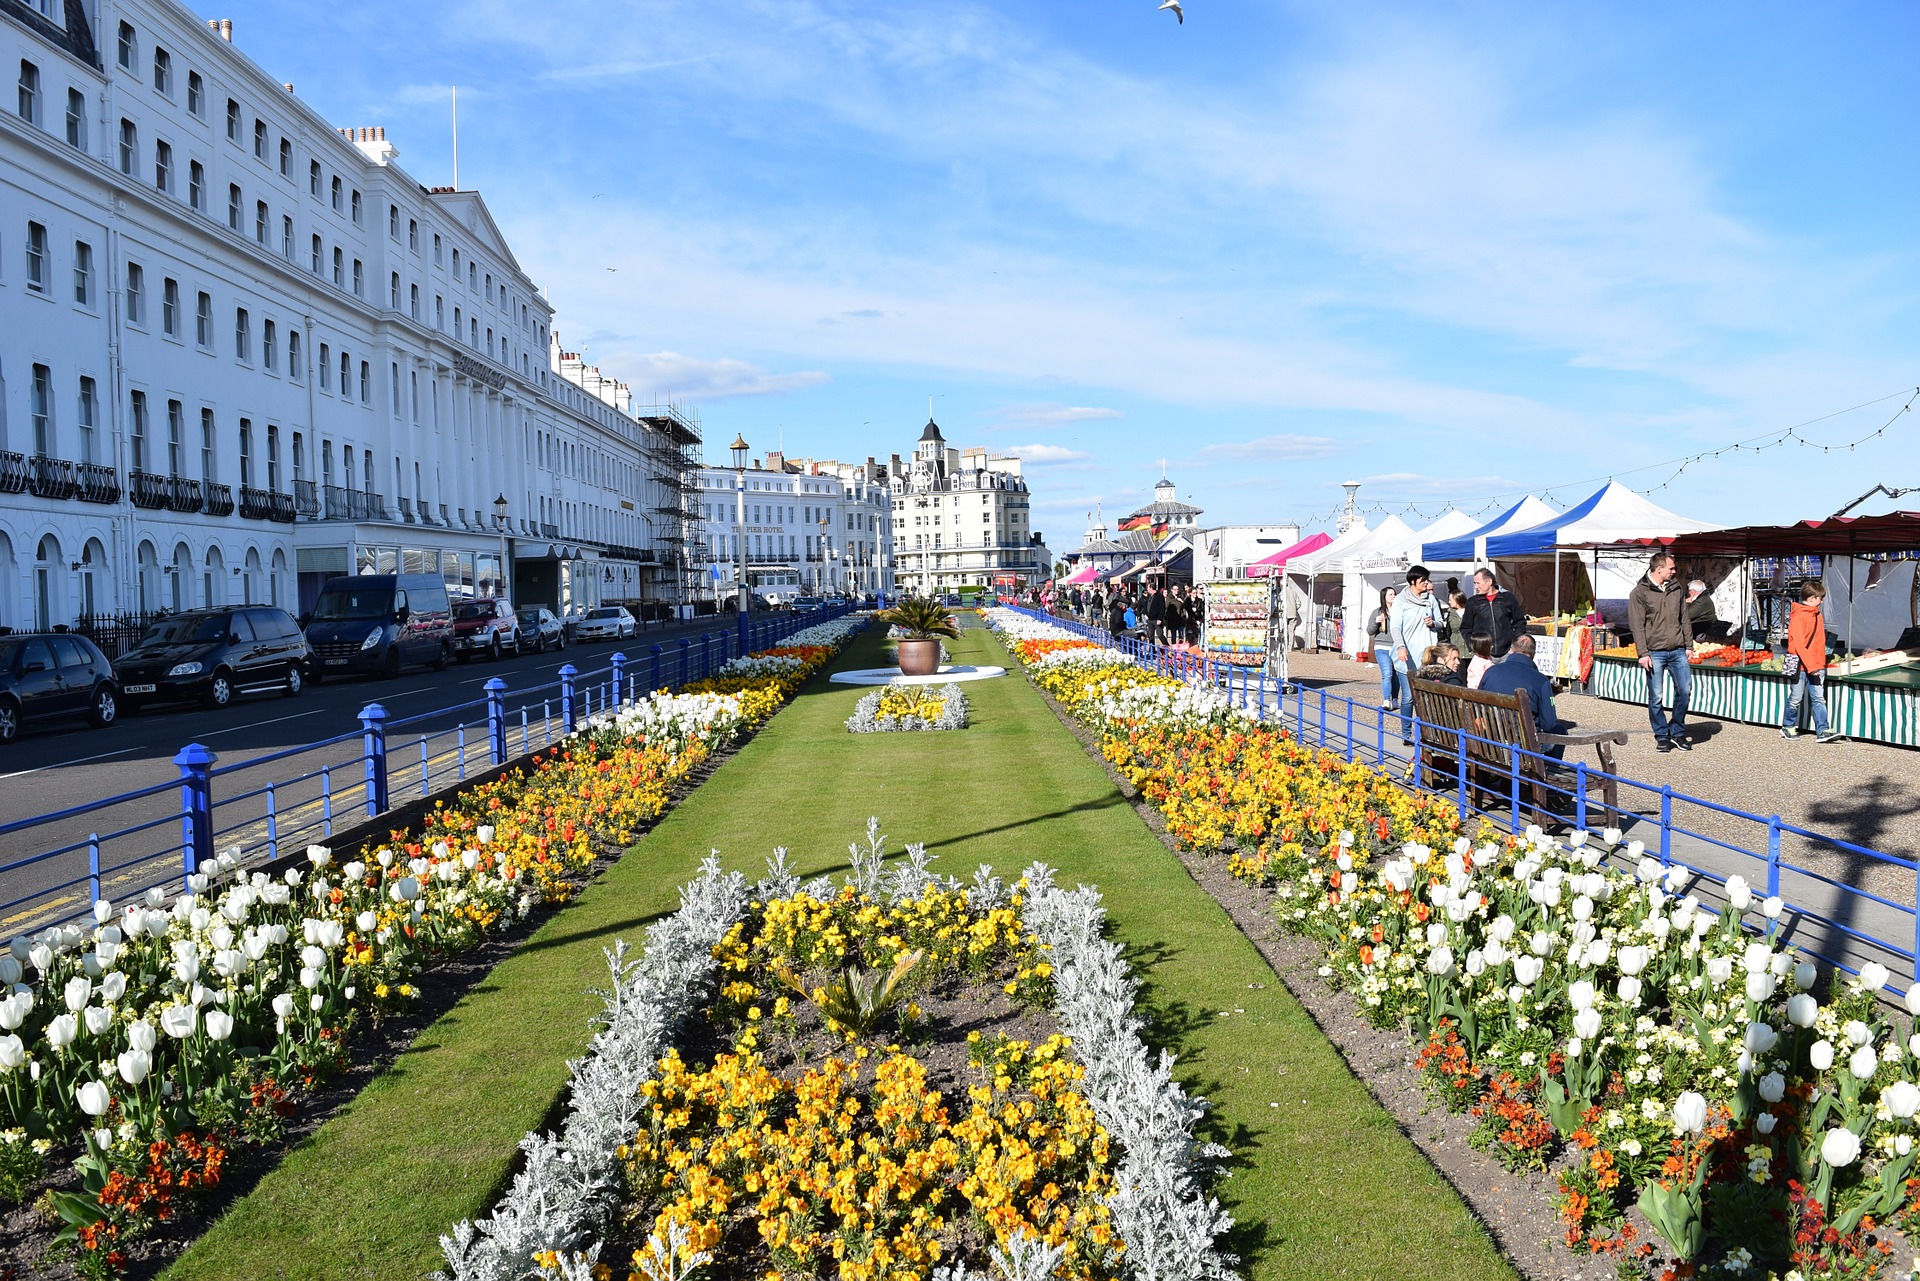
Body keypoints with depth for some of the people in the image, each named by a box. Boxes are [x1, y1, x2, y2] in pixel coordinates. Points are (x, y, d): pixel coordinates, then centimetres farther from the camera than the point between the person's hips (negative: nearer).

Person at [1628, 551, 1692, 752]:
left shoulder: (1676, 590, 11)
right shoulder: (1640, 592, -5)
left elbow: (1684, 619, 18)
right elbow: (1637, 625, -7)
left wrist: (1688, 645, 14)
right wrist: (1643, 653, -12)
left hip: (1678, 651, 5)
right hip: (1655, 652, -4)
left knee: (1685, 690, 1)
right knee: (1656, 696, -1)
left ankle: (1678, 732, 17)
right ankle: (1662, 736, 12)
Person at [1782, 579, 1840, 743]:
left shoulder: (1817, 614, 14)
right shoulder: (1798, 616, -12)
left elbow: (1819, 641, 19)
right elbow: (1799, 644, -17)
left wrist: (1820, 664, 12)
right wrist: (1811, 666, -20)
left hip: (1816, 666, 7)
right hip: (1801, 665, -7)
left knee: (1819, 698, -2)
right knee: (1796, 698, 5)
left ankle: (1822, 731, -6)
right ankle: (1788, 727, 20)